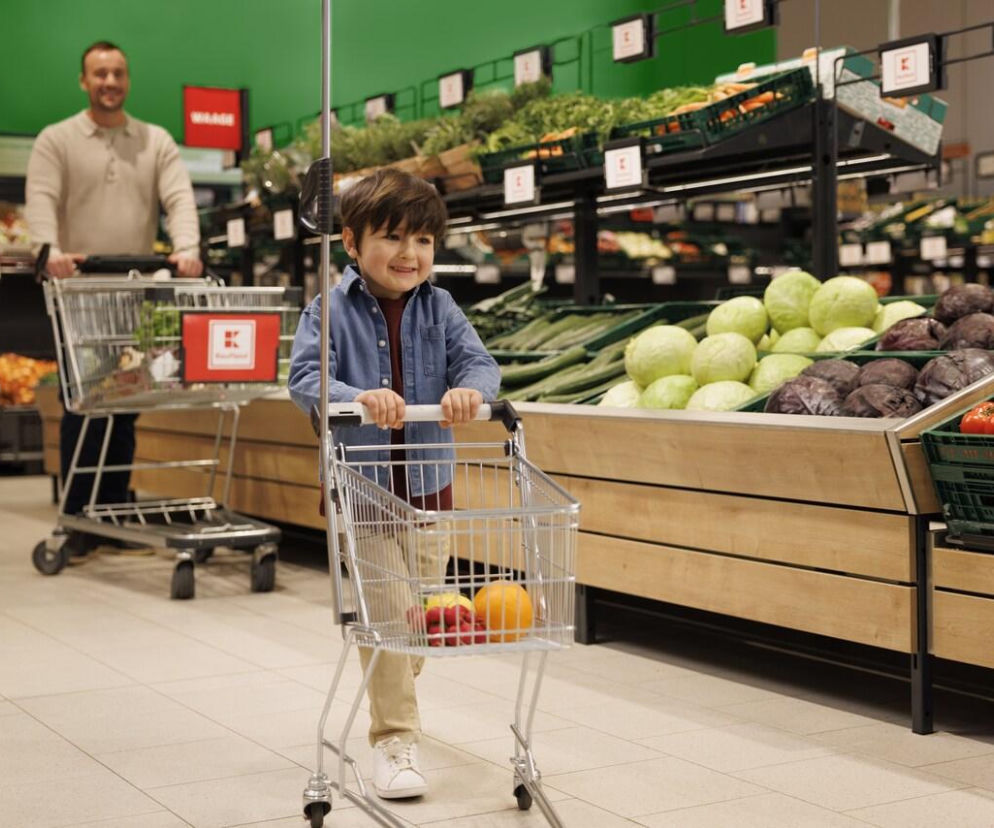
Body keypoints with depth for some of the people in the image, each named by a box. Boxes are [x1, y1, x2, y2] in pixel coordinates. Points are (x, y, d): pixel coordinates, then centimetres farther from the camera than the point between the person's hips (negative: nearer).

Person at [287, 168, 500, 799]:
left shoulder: (439, 308, 1)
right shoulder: (331, 310, -8)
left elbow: (479, 361, -9)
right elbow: (306, 377, -20)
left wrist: (470, 388, -33)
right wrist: (359, 397, -39)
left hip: (428, 484, 4)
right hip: (361, 484, -4)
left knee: (422, 609, 18)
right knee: (387, 610, -8)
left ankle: (392, 696, 45)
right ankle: (396, 741, 3)